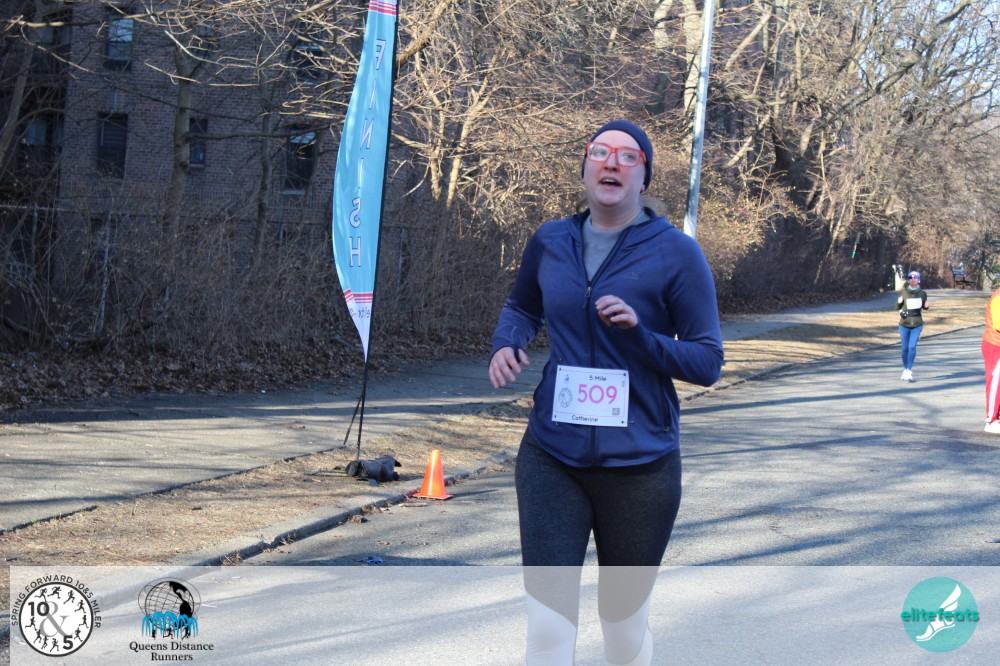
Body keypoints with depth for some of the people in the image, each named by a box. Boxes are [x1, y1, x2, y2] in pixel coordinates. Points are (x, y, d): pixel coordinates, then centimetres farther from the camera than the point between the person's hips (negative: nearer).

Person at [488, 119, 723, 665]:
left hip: (640, 463, -1)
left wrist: (640, 333, -22)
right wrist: (506, 344, 1)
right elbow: (521, 308, 23)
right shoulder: (549, 242, 4)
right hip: (552, 457, 2)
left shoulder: (675, 253, -7)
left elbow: (708, 361, -5)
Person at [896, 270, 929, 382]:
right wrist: (899, 302, -18)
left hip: (917, 325, -1)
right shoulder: (903, 292, -1)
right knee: (905, 348, 6)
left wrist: (926, 306, -7)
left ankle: (909, 372, -12)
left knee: (912, 347, -13)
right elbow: (897, 307, 3)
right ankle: (905, 369, 25)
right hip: (904, 324, 1)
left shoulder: (922, 293, 1)